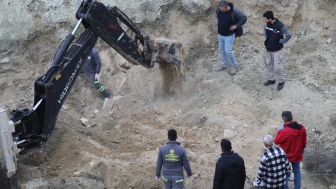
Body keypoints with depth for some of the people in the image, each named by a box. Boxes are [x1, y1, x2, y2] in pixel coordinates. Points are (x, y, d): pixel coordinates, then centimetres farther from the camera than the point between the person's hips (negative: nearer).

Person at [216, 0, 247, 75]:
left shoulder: (234, 11, -25)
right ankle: (224, 65, 32)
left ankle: (234, 66, 13)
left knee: (228, 51, -7)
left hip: (229, 35, -6)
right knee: (222, 50, 15)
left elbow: (244, 18, -16)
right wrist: (220, 23, 7)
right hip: (220, 34, 6)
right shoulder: (219, 9, -10)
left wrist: (236, 25, -19)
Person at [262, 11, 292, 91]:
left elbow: (289, 35, -27)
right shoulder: (268, 24, -5)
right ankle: (271, 79, 34)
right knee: (269, 64, 17)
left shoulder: (279, 26, -26)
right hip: (268, 49, 7)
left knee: (277, 67, -2)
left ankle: (281, 81, 18)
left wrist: (282, 42, -16)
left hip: (277, 50, -7)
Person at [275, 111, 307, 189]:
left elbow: (276, 141, -15)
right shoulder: (302, 128, -12)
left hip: (286, 156, -4)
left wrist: (280, 131, -7)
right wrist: (301, 150, 18)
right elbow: (304, 142, 2)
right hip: (297, 155, 5)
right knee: (297, 171, 20)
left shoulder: (284, 131, -30)